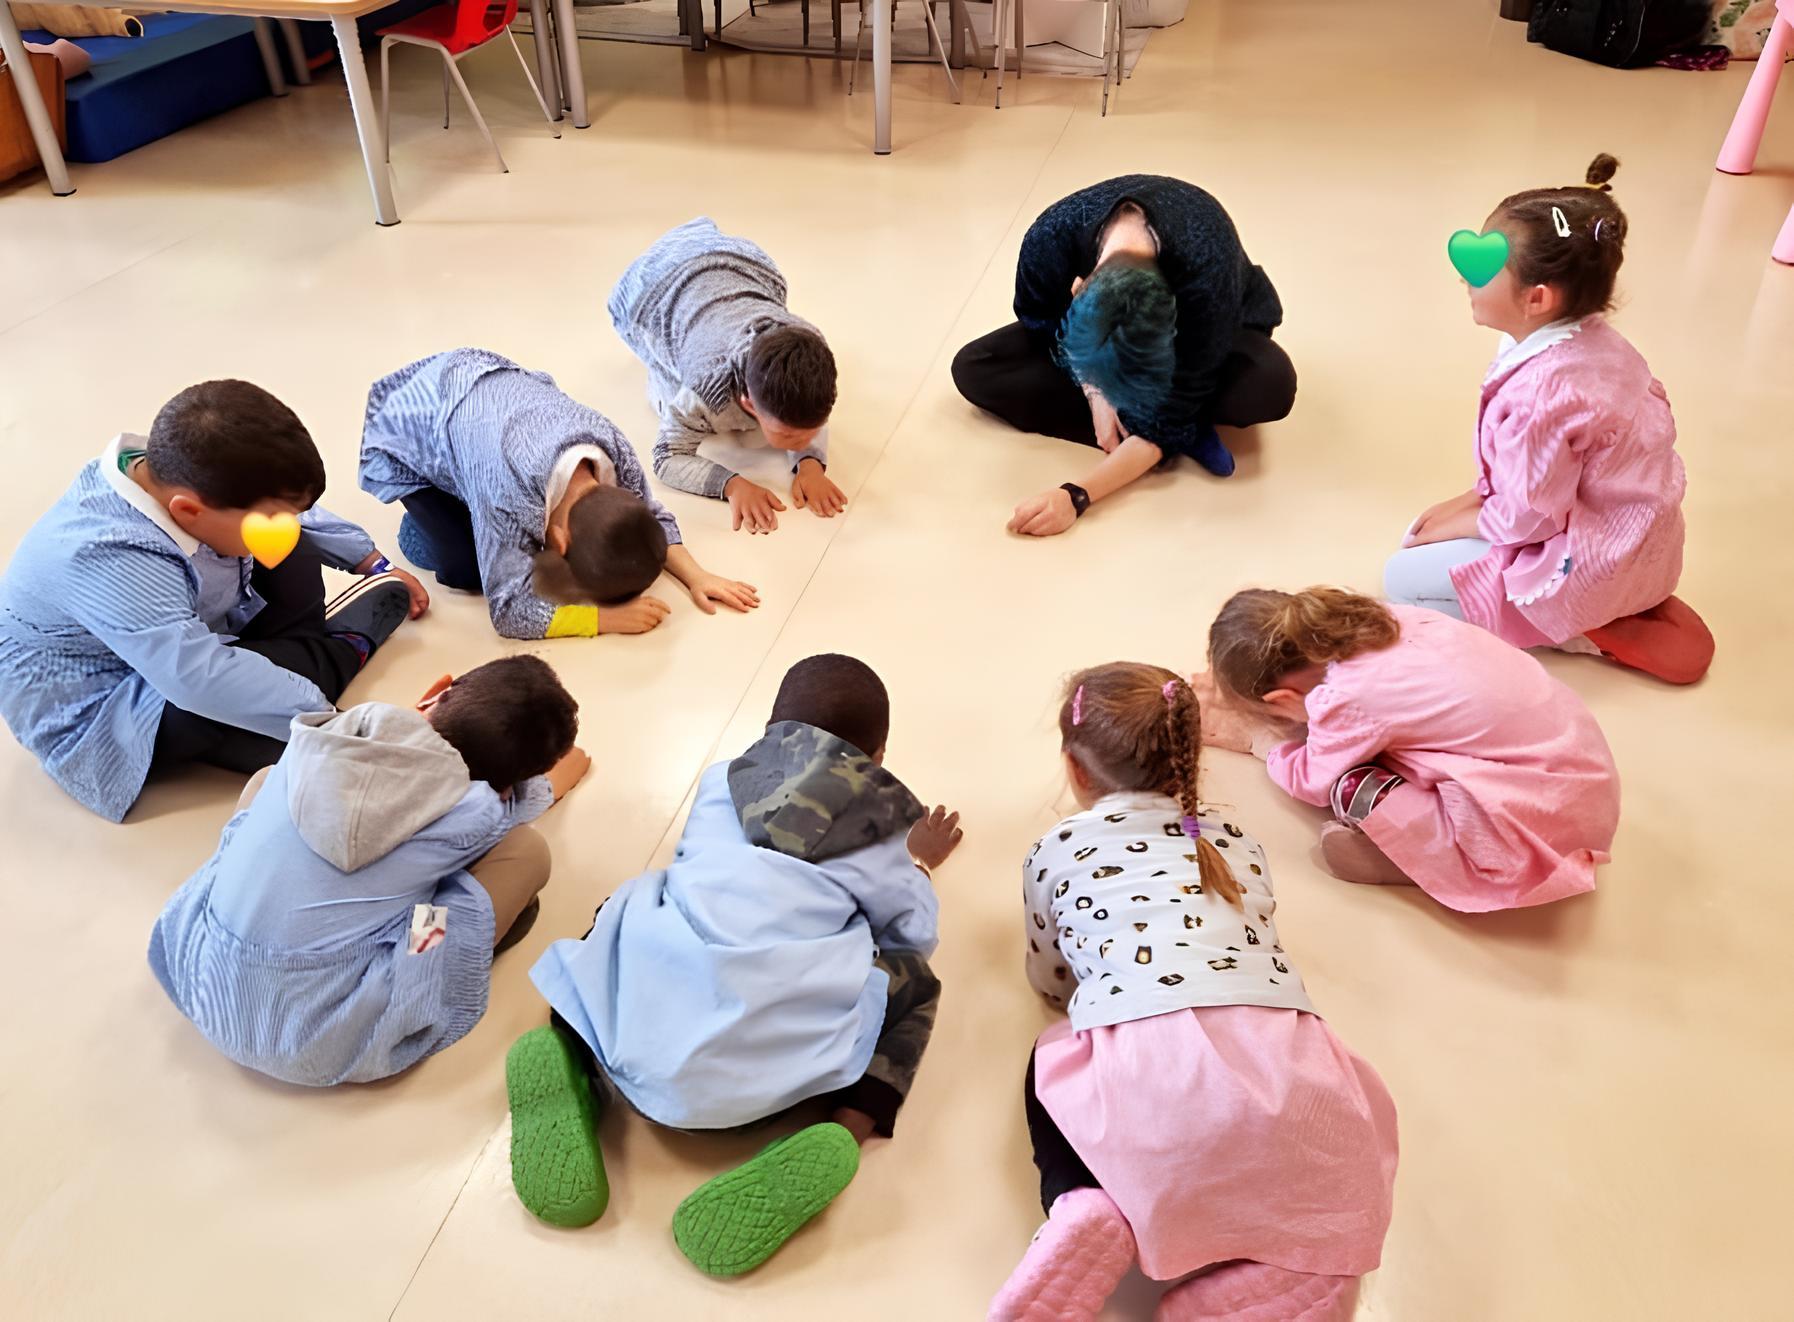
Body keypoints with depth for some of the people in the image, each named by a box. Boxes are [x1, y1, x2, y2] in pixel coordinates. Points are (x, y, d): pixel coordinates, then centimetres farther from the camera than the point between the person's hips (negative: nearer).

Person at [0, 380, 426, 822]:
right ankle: (344, 650, -8)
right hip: (97, 722, -8)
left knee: (294, 556, -1)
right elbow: (204, 681, -47)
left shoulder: (175, 475, -16)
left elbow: (299, 514, 3)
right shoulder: (108, 566, -40)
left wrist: (373, 563, 11)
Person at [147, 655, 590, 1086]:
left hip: (204, 991, 5)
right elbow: (538, 790, 15)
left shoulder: (325, 740, -4)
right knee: (526, 850, -3)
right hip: (318, 1044, -5)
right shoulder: (475, 814, -12)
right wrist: (568, 764, 36)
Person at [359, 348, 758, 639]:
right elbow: (509, 610, -37)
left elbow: (650, 514, -10)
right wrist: (608, 618, -39)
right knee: (466, 570, -14)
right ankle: (423, 524, 14)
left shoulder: (610, 443, -29)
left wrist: (696, 577, -24)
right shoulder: (509, 491, -44)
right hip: (407, 432, -4)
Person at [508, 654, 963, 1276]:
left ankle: (572, 1054, 8)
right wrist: (917, 866, 42)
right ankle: (844, 1130, -4)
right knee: (914, 985, 20)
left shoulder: (721, 781, 21)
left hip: (639, 1029, 3)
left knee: (630, 909, 34)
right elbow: (914, 935, 22)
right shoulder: (880, 829, 13)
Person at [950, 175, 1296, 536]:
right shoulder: (1052, 236, -36)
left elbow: (1170, 416, -37)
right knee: (972, 369, -19)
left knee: (1271, 385, -39)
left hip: (1208, 326, -4)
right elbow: (1039, 321, -11)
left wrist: (1076, 496, -47)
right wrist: (1094, 394, -25)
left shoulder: (1208, 268, -44)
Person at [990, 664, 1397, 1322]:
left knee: (1049, 1072, 31)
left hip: (1142, 1061, -1)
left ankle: (1084, 1211, 2)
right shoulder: (1238, 842, 28)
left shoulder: (1055, 850, 20)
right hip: (1276, 1057, 1)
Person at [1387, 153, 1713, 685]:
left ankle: (1584, 631, -3)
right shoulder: (1591, 338, -3)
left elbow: (1529, 517, -23)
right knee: (1425, 536, 18)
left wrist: (1463, 522, -6)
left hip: (1592, 562, -9)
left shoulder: (1541, 391, -32)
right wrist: (1471, 499, 6)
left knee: (1403, 579, -6)